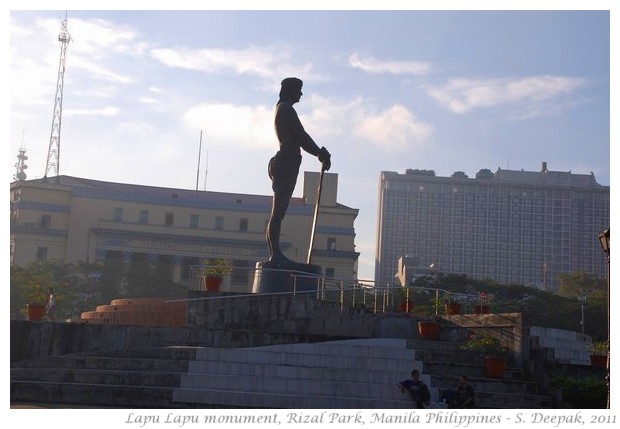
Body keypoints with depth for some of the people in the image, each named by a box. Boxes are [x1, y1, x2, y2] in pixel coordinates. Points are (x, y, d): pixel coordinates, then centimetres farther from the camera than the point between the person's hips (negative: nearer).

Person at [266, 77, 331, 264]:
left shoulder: (282, 109, 25)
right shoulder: (286, 109, -7)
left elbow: (299, 139, 25)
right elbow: (301, 135, -11)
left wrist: (320, 153, 16)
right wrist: (321, 153, -2)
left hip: (284, 163, 11)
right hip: (287, 163, -11)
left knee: (278, 212, 7)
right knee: (278, 211, -15)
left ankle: (274, 253, 9)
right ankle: (275, 254, -20)